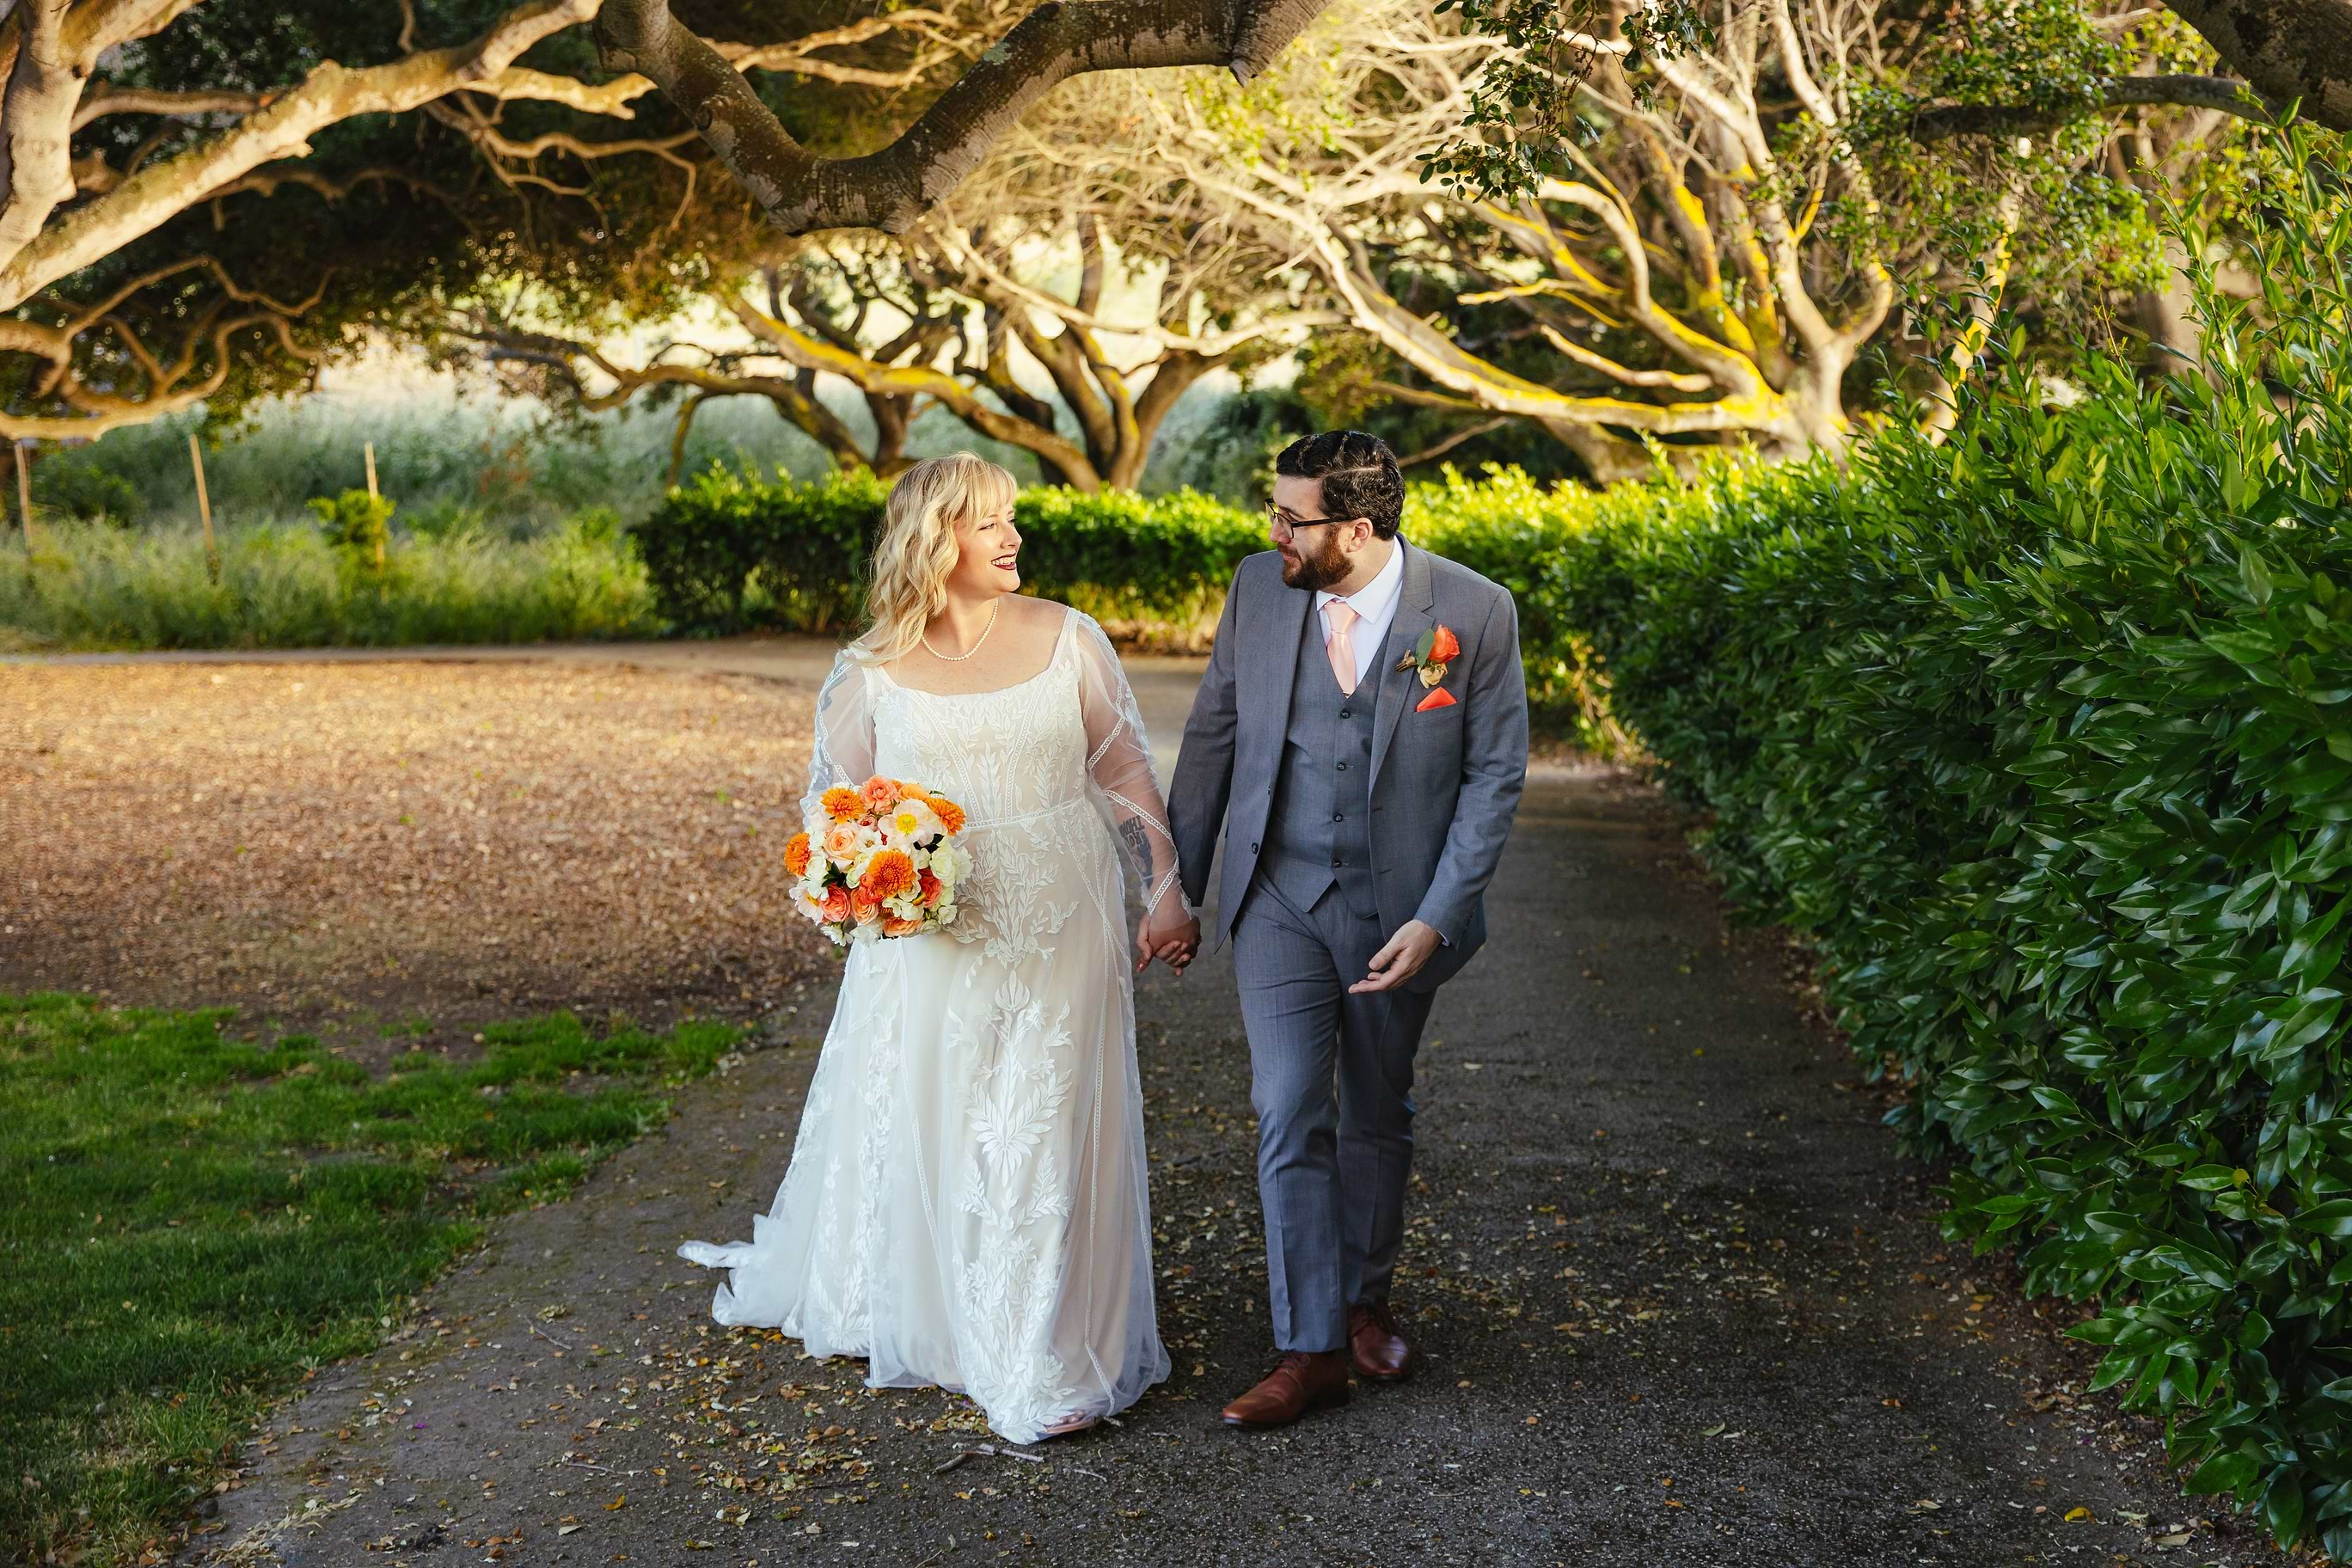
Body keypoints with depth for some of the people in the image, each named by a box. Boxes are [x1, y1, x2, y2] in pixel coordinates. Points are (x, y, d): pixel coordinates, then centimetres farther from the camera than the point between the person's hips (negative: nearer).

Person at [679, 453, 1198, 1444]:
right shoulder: (871, 674, -1)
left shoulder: (1069, 640, 0)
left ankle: (1047, 1363, 14)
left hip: (1062, 933, 0)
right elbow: (831, 805, 7)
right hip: (935, 941, 0)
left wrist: (1165, 890, -1)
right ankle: (914, 1319, 33)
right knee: (924, 1132, 10)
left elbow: (1126, 775, 5)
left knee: (1048, 1135, 3)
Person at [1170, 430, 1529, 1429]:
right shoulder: (1260, 586, -6)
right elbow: (1213, 734, 5)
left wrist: (1437, 919, -15)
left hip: (1399, 908, -1)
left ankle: (1364, 1297, 38)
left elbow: (1495, 774, -9)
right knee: (1290, 1114, -7)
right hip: (1278, 897, 1)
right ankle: (1310, 1349, 2)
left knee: (1377, 1118, 15)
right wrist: (1176, 883, 6)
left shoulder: (1474, 613, -14)